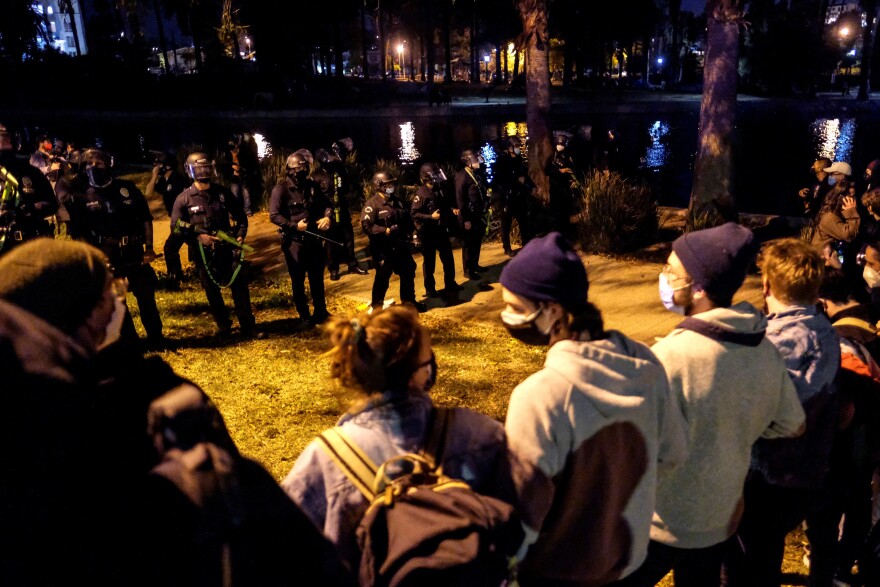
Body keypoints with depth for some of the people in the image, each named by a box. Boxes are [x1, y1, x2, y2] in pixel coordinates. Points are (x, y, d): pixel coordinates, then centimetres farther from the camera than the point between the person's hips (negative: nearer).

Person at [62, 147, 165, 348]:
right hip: (105, 257, 0)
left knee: (146, 295, 4)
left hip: (134, 252, 1)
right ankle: (130, 340, 18)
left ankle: (155, 337, 16)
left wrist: (149, 247, 1)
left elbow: (145, 218, 7)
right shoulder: (80, 196, 2)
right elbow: (78, 233, 1)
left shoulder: (127, 188, 5)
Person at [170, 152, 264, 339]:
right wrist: (198, 236, -16)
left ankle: (248, 326, 6)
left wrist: (241, 234, -2)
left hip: (227, 247, 1)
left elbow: (240, 215, 13)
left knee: (240, 285, -2)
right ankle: (223, 326, 24)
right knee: (212, 290, 9)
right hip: (203, 252, -1)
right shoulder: (184, 198, -3)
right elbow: (176, 225, -4)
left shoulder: (222, 192, 4)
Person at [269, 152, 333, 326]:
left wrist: (327, 216, -11)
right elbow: (274, 215, -14)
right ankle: (304, 315, 21)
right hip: (294, 241, -5)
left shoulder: (312, 186, 5)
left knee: (317, 277, 16)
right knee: (298, 280, 8)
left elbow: (327, 204, 11)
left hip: (314, 238, 5)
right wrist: (294, 225, -23)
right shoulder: (281, 189, -10)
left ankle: (321, 311, 30)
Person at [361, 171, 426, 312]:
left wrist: (409, 232, 4)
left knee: (408, 273, 16)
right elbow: (366, 226, -23)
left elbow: (407, 218, 21)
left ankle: (409, 302, 32)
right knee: (382, 278, 2)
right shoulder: (372, 204, -13)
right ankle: (376, 307, 17)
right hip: (383, 249, -7)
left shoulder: (396, 200, 11)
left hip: (401, 246, 8)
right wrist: (386, 231, -25)